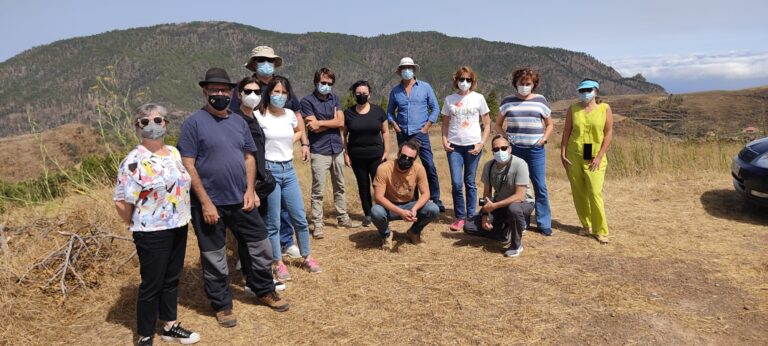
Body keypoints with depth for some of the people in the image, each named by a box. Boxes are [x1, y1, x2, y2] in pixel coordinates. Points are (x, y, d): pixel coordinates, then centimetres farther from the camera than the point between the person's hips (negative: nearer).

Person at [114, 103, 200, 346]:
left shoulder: (174, 153, 6)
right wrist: (136, 225, -3)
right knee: (151, 284, 4)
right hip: (152, 233, -7)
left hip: (178, 227, 7)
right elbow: (121, 202, -16)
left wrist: (180, 218, 12)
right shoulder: (135, 161, -17)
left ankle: (170, 326, 35)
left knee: (172, 279, 18)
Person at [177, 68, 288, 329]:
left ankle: (265, 291, 34)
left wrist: (250, 190, 0)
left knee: (260, 246, 13)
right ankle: (222, 305, 26)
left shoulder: (239, 122, 8)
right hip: (210, 203, -5)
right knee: (214, 257, 9)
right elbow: (188, 165, -13)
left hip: (241, 200, 5)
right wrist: (205, 202, -16)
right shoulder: (194, 123, -9)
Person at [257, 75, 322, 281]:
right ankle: (278, 263, 16)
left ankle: (306, 258, 25)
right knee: (273, 222, 3)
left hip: (289, 169, 5)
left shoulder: (290, 115, 6)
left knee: (300, 218, 9)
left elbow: (299, 131, 26)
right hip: (269, 170, -5)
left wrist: (289, 144, 10)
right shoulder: (259, 116, -10)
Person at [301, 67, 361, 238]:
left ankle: (343, 218, 28)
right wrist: (333, 121, -6)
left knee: (340, 187, 15)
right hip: (319, 152, -5)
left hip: (337, 149, 6)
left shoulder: (334, 99, 10)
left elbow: (341, 122, -4)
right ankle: (317, 225, 6)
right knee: (318, 191, -2)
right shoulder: (307, 101, -5)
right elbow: (313, 128, -15)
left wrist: (320, 122, -12)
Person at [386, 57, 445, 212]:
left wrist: (426, 127, -5)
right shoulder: (395, 91, 9)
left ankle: (435, 199, 2)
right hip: (402, 135, 3)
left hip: (420, 133, -3)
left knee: (429, 166, -8)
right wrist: (395, 126, 1)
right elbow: (390, 112, 17)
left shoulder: (425, 87, 2)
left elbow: (435, 108, 3)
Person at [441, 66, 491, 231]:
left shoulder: (478, 98, 2)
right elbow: (445, 123, 13)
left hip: (473, 146, -1)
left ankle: (471, 216, 19)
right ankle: (459, 217, 9)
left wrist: (481, 143, -6)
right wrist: (444, 141, -2)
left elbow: (487, 124, 4)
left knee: (470, 183, 6)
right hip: (454, 146, 1)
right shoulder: (450, 99, 6)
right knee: (456, 183, -5)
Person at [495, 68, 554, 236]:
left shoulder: (540, 100, 5)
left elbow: (549, 124, 14)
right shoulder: (508, 101, 6)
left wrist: (544, 139, -2)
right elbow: (498, 124, 13)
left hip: (536, 150, -1)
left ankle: (544, 224, 10)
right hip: (514, 149, 1)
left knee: (540, 186, -1)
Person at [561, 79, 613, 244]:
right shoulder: (573, 108, 6)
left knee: (595, 193, -10)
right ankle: (586, 225, 23)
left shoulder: (605, 108, 0)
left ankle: (600, 230, 2)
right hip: (573, 156, 3)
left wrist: (599, 156, -9)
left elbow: (608, 133, -1)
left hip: (594, 157, -2)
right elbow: (566, 131, 6)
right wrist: (563, 153, -2)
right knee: (579, 193, 8)